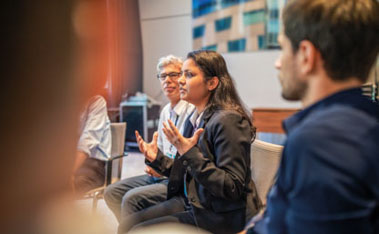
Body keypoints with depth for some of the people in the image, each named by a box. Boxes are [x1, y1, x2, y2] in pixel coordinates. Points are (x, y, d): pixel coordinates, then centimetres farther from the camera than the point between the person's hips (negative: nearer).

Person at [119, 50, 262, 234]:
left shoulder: (227, 120, -20)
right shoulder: (194, 118, 7)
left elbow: (233, 188, -23)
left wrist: (190, 154, -27)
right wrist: (156, 158, 3)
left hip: (222, 215, -8)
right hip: (192, 201, 8)